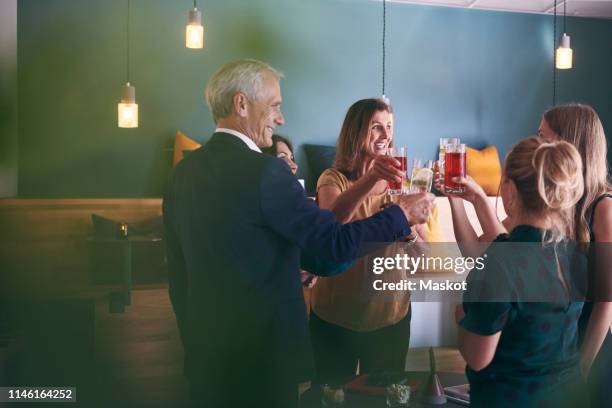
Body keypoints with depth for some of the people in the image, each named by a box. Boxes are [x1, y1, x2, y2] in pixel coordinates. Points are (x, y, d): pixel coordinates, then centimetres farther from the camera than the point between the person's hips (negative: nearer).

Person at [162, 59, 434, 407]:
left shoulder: (184, 171, 3)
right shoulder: (264, 172, -20)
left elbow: (178, 269, 9)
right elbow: (337, 243, -19)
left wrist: (194, 339, 19)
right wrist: (402, 214, -4)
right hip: (260, 354, -7)